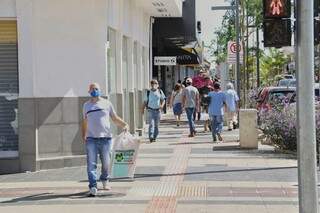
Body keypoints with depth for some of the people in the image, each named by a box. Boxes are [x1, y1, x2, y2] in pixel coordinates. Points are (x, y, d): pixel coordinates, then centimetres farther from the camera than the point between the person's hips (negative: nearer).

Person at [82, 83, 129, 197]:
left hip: (105, 137, 0)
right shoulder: (86, 105, 13)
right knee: (91, 164, -8)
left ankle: (105, 180, 32)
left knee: (106, 162, 7)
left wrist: (124, 125, -7)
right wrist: (83, 135, 11)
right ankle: (93, 187, -11)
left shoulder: (106, 103, 8)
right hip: (91, 139, 0)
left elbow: (115, 118, 9)